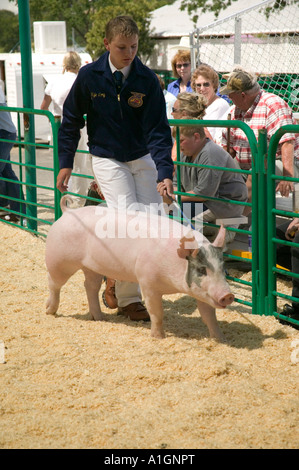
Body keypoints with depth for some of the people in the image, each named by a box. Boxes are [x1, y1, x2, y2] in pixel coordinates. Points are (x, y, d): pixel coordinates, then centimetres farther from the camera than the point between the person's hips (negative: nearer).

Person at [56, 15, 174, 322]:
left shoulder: (147, 80, -10)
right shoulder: (89, 76, -11)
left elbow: (158, 130, -12)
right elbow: (71, 120, 2)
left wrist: (165, 171, -24)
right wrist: (65, 163, 0)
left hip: (142, 158, 3)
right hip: (107, 159, -3)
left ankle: (117, 280, 23)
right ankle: (128, 299, -4)